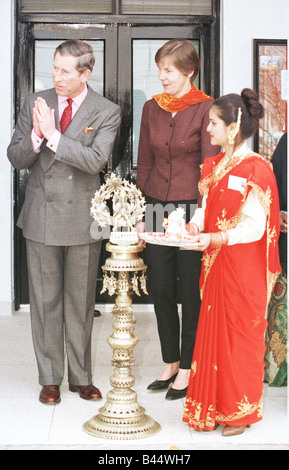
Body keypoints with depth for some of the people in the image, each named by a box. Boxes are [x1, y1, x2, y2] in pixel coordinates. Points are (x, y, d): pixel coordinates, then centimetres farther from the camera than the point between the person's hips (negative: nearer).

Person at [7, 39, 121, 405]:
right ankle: (50, 378, 20)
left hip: (82, 219, -1)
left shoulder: (106, 112, -3)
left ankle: (81, 377, 23)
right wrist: (35, 136, -19)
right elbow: (15, 158, 1)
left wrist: (54, 135, -23)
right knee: (45, 300, 7)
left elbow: (95, 160, -17)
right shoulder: (35, 103, 3)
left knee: (81, 301, 8)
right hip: (41, 217, 2)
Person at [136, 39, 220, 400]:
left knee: (191, 291, 4)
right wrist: (140, 213, 8)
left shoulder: (205, 109, -7)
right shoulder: (152, 108, 8)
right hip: (156, 209, 5)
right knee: (161, 289, 10)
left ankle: (187, 368, 17)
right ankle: (170, 362, 25)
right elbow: (144, 164, 12)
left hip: (191, 210, -5)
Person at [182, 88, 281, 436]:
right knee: (212, 332, 10)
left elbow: (254, 227, -18)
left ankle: (240, 411, 19)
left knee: (240, 334, 4)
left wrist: (214, 239, -29)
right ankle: (213, 406, 23)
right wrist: (192, 227, -7)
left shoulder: (256, 169, -14)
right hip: (214, 264, 7)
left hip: (243, 267, -7)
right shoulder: (212, 165, 10)